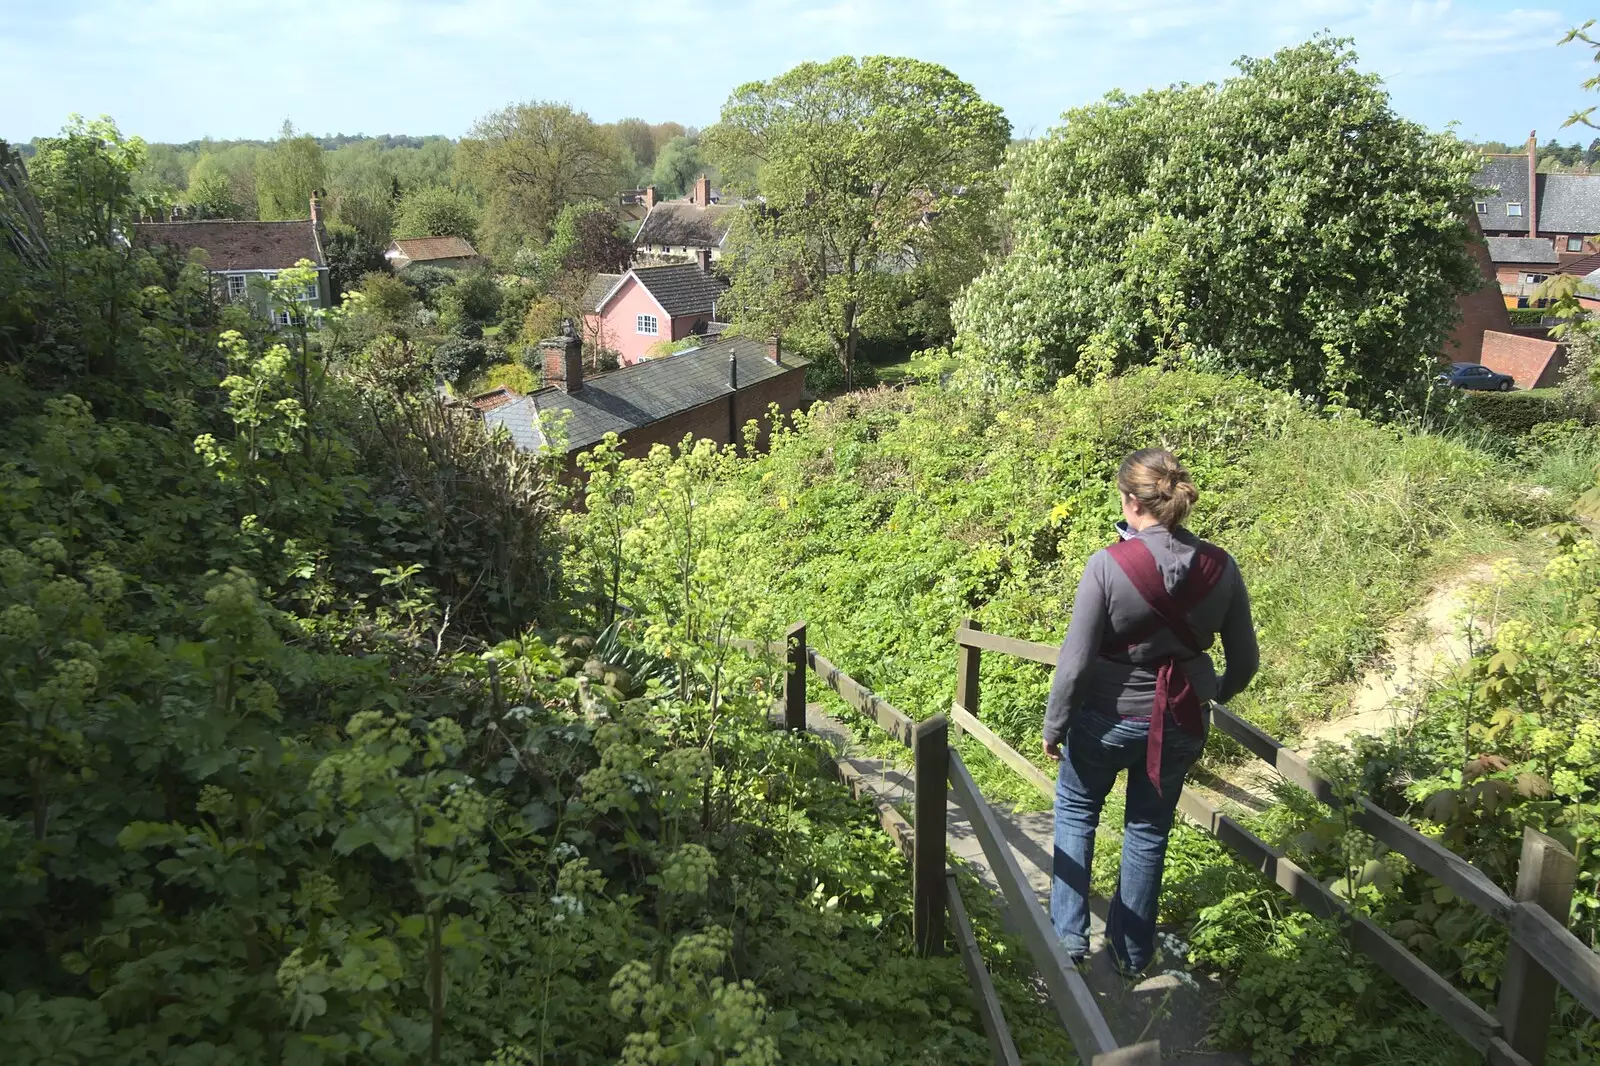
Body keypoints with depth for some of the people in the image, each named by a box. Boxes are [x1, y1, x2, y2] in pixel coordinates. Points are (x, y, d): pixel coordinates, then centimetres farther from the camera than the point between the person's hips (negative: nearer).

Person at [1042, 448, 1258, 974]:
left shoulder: (1108, 564, -23)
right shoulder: (1220, 567, -11)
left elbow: (1075, 660, -19)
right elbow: (1245, 660, 0)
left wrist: (1053, 725, -5)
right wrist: (1217, 694, 21)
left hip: (1109, 718, -3)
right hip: (1181, 722, 3)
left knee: (1075, 809, 23)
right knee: (1149, 829, 21)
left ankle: (1069, 934, 24)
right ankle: (1134, 950, 35)